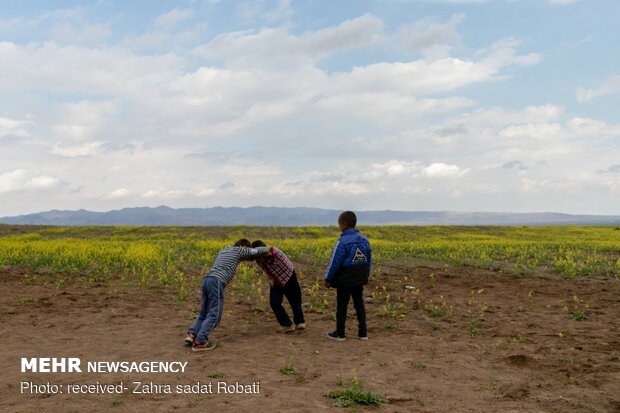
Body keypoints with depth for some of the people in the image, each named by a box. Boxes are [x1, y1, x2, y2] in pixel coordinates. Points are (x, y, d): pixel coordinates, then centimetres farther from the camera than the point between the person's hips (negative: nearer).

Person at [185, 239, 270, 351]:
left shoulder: (224, 250, 30)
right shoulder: (238, 250, 10)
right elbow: (258, 251, 11)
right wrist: (268, 249, 29)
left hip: (206, 280, 8)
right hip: (216, 282, -8)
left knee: (204, 312, 18)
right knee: (214, 314, -2)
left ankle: (192, 334, 4)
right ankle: (199, 341, -6)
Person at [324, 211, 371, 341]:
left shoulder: (342, 242, -19)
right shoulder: (364, 240, 3)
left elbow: (335, 262, -16)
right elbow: (368, 260, 10)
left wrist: (328, 279, -7)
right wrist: (365, 276, 20)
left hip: (344, 280, -6)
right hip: (359, 279, 6)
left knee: (341, 305, 5)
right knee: (359, 304, 14)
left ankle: (339, 333, 14)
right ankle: (363, 333, 17)